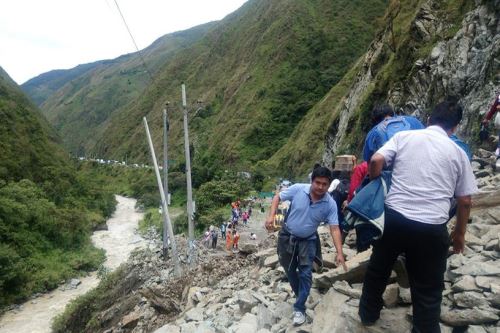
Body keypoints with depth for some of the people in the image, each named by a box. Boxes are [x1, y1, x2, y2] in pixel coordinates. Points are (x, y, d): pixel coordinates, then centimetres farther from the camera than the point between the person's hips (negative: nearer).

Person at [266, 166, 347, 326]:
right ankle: (300, 295, 41)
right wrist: (271, 216, -21)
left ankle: (299, 308, 11)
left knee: (305, 274, -3)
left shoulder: (330, 204, -18)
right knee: (290, 270, 15)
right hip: (287, 236, 1)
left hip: (308, 241, 0)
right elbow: (277, 197, -7)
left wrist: (339, 253, -25)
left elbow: (334, 229, -17)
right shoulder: (297, 189, -20)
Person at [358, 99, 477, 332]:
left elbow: (376, 161, -8)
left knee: (377, 270, 23)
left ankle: (368, 314, 41)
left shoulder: (404, 136, 5)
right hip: (432, 228, -1)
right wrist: (459, 233, 22)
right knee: (428, 290, 14)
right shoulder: (458, 152, 8)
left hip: (394, 217, 1)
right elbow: (465, 201, 9)